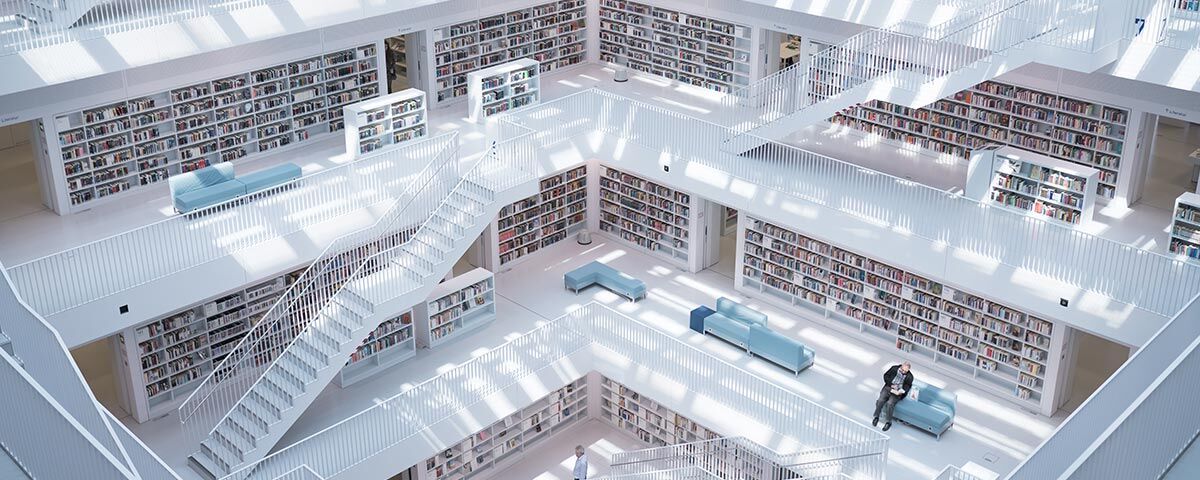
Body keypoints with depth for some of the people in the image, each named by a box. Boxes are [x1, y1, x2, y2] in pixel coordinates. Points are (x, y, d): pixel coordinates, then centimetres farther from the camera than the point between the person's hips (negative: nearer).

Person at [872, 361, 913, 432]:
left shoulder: (909, 377, -2)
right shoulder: (894, 368, 1)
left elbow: (907, 386, -2)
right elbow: (886, 376, 5)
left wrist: (900, 392, -21)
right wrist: (891, 385, -8)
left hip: (897, 392, -2)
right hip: (888, 388, 2)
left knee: (890, 403, -28)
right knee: (881, 400, -22)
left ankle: (888, 422, -16)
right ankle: (876, 417, -4)